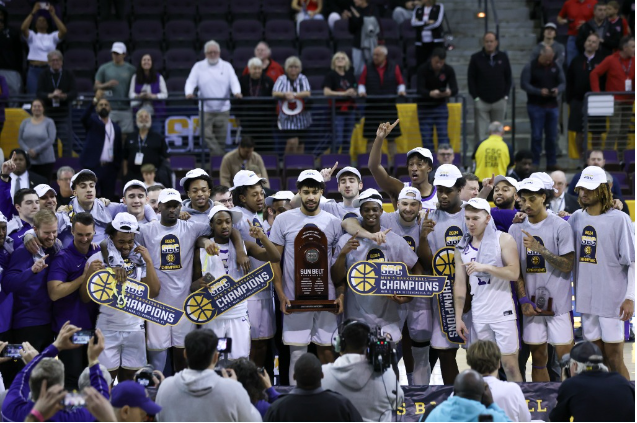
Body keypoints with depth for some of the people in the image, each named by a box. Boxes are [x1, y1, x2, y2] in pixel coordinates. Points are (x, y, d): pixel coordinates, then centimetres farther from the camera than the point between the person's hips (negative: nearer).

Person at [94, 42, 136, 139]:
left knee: (125, 134, -3)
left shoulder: (131, 69, 8)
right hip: (109, 109, 0)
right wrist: (107, 84, -9)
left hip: (125, 108, 0)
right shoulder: (104, 68, 8)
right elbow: (96, 86, 10)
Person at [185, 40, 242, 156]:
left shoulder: (226, 66, 8)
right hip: (206, 109, -1)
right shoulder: (199, 66, 6)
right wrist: (189, 92, -24)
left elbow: (234, 81, -2)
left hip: (222, 108, 1)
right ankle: (218, 156, -17)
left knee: (221, 138, 3)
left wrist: (236, 92, -23)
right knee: (207, 135, -15)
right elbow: (191, 81, -2)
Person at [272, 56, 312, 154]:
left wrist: (293, 95, -21)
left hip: (302, 118, 3)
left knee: (300, 144, 7)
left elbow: (307, 93, -8)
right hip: (287, 118, -3)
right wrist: (285, 94, -28)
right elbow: (274, 93, -10)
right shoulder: (282, 79, 2)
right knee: (292, 142, -19)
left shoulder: (303, 79, 6)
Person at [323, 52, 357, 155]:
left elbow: (354, 92, 22)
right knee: (338, 139, -11)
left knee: (348, 139, 9)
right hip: (337, 111, -6)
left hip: (349, 110, 6)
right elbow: (326, 92, -16)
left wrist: (353, 93, -3)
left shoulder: (350, 75, 12)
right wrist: (344, 93, -20)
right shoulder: (331, 75, -4)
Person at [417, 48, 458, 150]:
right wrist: (430, 93, -44)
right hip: (425, 106, -1)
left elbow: (455, 89, -13)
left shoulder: (448, 70, -7)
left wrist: (449, 92, -38)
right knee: (427, 138, -2)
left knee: (443, 137, -3)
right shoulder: (423, 69, -14)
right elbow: (420, 90, -22)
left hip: (441, 106, 1)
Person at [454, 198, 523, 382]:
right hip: (478, 316, 4)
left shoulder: (503, 240, -4)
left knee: (510, 365, -6)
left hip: (502, 313, -4)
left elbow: (514, 273, -13)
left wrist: (484, 267, -21)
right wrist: (458, 318, 7)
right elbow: (460, 285, 11)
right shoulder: (462, 248, 10)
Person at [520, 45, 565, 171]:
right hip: (536, 105, -4)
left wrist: (558, 90, -12)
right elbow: (524, 84, -9)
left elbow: (563, 83, 11)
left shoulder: (556, 67, 8)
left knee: (552, 136, 6)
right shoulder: (530, 67, -5)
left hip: (552, 105, 4)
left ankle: (551, 162, 14)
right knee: (536, 135, -2)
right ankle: (535, 163, 4)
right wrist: (539, 91, -20)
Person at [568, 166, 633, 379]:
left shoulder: (619, 219, -8)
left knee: (614, 359, -4)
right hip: (586, 298, 5)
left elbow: (632, 262, -7)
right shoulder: (576, 219, 8)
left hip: (612, 298, -5)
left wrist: (630, 297, -14)